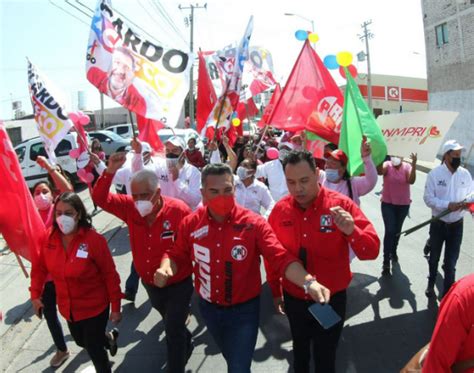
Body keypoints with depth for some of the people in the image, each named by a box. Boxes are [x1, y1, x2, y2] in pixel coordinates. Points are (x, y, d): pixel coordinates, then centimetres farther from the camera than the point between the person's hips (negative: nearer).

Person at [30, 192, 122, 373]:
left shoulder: (94, 239, -25)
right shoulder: (49, 238, -11)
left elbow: (110, 275, -19)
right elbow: (40, 268, 5)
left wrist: (116, 307, -14)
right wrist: (35, 294, 6)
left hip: (94, 306, -5)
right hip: (68, 308, 6)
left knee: (94, 348, 8)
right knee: (81, 341, 27)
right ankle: (109, 338, 57)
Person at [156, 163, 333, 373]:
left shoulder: (254, 223, -21)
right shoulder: (190, 223, -10)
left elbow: (281, 258, -27)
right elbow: (178, 256, 1)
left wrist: (308, 282, -42)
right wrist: (166, 268, -22)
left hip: (243, 309, -4)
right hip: (208, 308, 4)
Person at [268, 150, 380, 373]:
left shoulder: (341, 204, -18)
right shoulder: (280, 209, -10)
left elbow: (371, 251, -20)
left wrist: (351, 231, -40)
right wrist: (275, 291, 10)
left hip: (331, 300, -2)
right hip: (294, 299, 3)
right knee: (299, 351, 27)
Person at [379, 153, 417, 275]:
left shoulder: (407, 167, -6)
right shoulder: (387, 165, -10)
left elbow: (411, 181, -24)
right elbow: (379, 171, -34)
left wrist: (414, 164, -35)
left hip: (403, 205, 2)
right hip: (388, 204, -2)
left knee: (397, 231, 19)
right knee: (389, 231, -10)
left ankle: (393, 251, 43)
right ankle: (386, 262, -5)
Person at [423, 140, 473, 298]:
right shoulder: (435, 173, -12)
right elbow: (428, 198, -14)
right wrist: (447, 205, -26)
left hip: (457, 225, 2)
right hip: (438, 224, -1)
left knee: (451, 261, 5)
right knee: (434, 257, 18)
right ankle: (431, 285, 41)